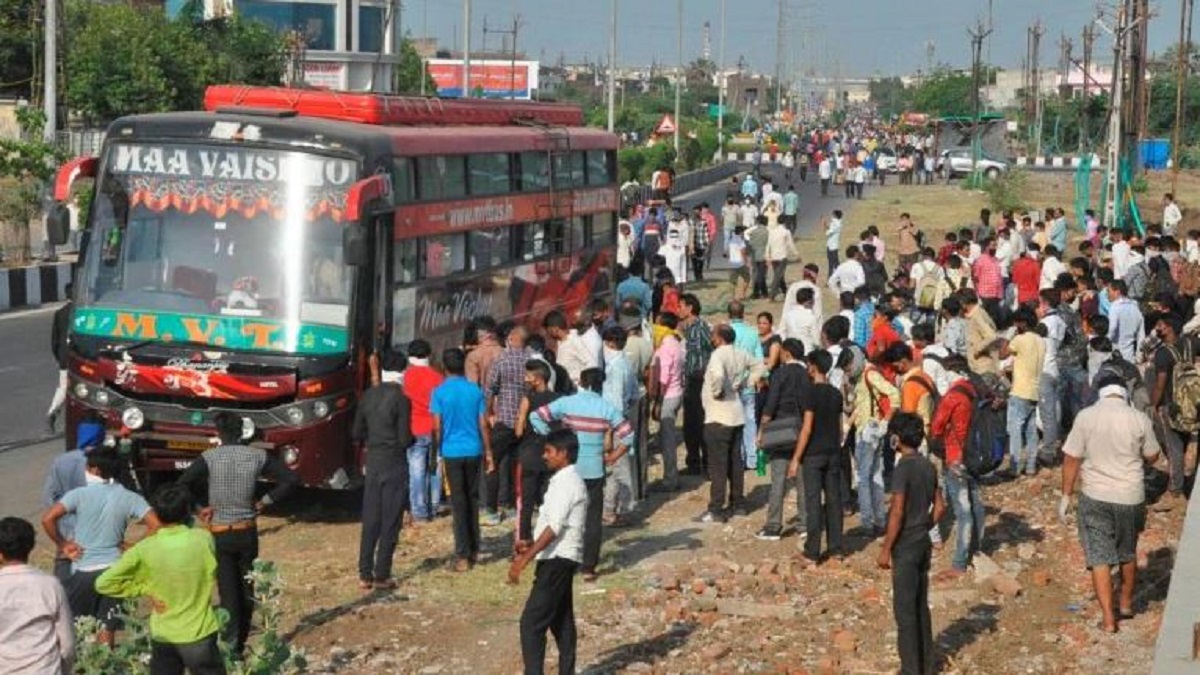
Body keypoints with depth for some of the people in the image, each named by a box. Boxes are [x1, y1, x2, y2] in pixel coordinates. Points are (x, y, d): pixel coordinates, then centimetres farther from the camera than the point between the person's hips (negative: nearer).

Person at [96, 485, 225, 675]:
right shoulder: (203, 539, -11)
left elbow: (104, 583, -9)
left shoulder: (145, 550, -11)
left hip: (162, 637, 2)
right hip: (198, 635, -2)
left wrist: (145, 589, -4)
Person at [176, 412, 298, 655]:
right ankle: (241, 642, 22)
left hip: (220, 533, -2)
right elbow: (292, 479, -3)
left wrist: (204, 505, -7)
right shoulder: (258, 456, -4)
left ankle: (231, 645, -7)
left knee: (228, 591, 1)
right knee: (246, 589, 15)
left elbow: (183, 485, -22)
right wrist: (264, 502, 3)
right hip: (247, 532, 2)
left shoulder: (209, 458, -10)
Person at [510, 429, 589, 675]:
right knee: (561, 622, 13)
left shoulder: (567, 483, -17)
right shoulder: (564, 480, 15)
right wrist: (531, 545, 15)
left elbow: (554, 528, -23)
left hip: (558, 560, -11)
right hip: (559, 560, 11)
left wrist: (525, 559, -24)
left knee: (531, 622, -10)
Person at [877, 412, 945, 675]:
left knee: (905, 609, -1)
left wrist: (886, 548, -15)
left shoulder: (903, 468, -18)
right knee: (921, 605, 16)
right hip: (923, 543, 8)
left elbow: (897, 512, -21)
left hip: (905, 546, -8)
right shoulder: (928, 466, 6)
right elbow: (939, 507, 11)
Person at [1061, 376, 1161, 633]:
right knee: (1128, 553, 22)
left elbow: (1071, 459, -6)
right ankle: (1126, 605, 37)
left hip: (1095, 497, -1)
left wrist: (1066, 495, 3)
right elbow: (1152, 455, 4)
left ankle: (1109, 619, 0)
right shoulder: (1139, 419, -8)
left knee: (1099, 557, 4)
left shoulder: (1086, 417, -9)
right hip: (1131, 496, 2)